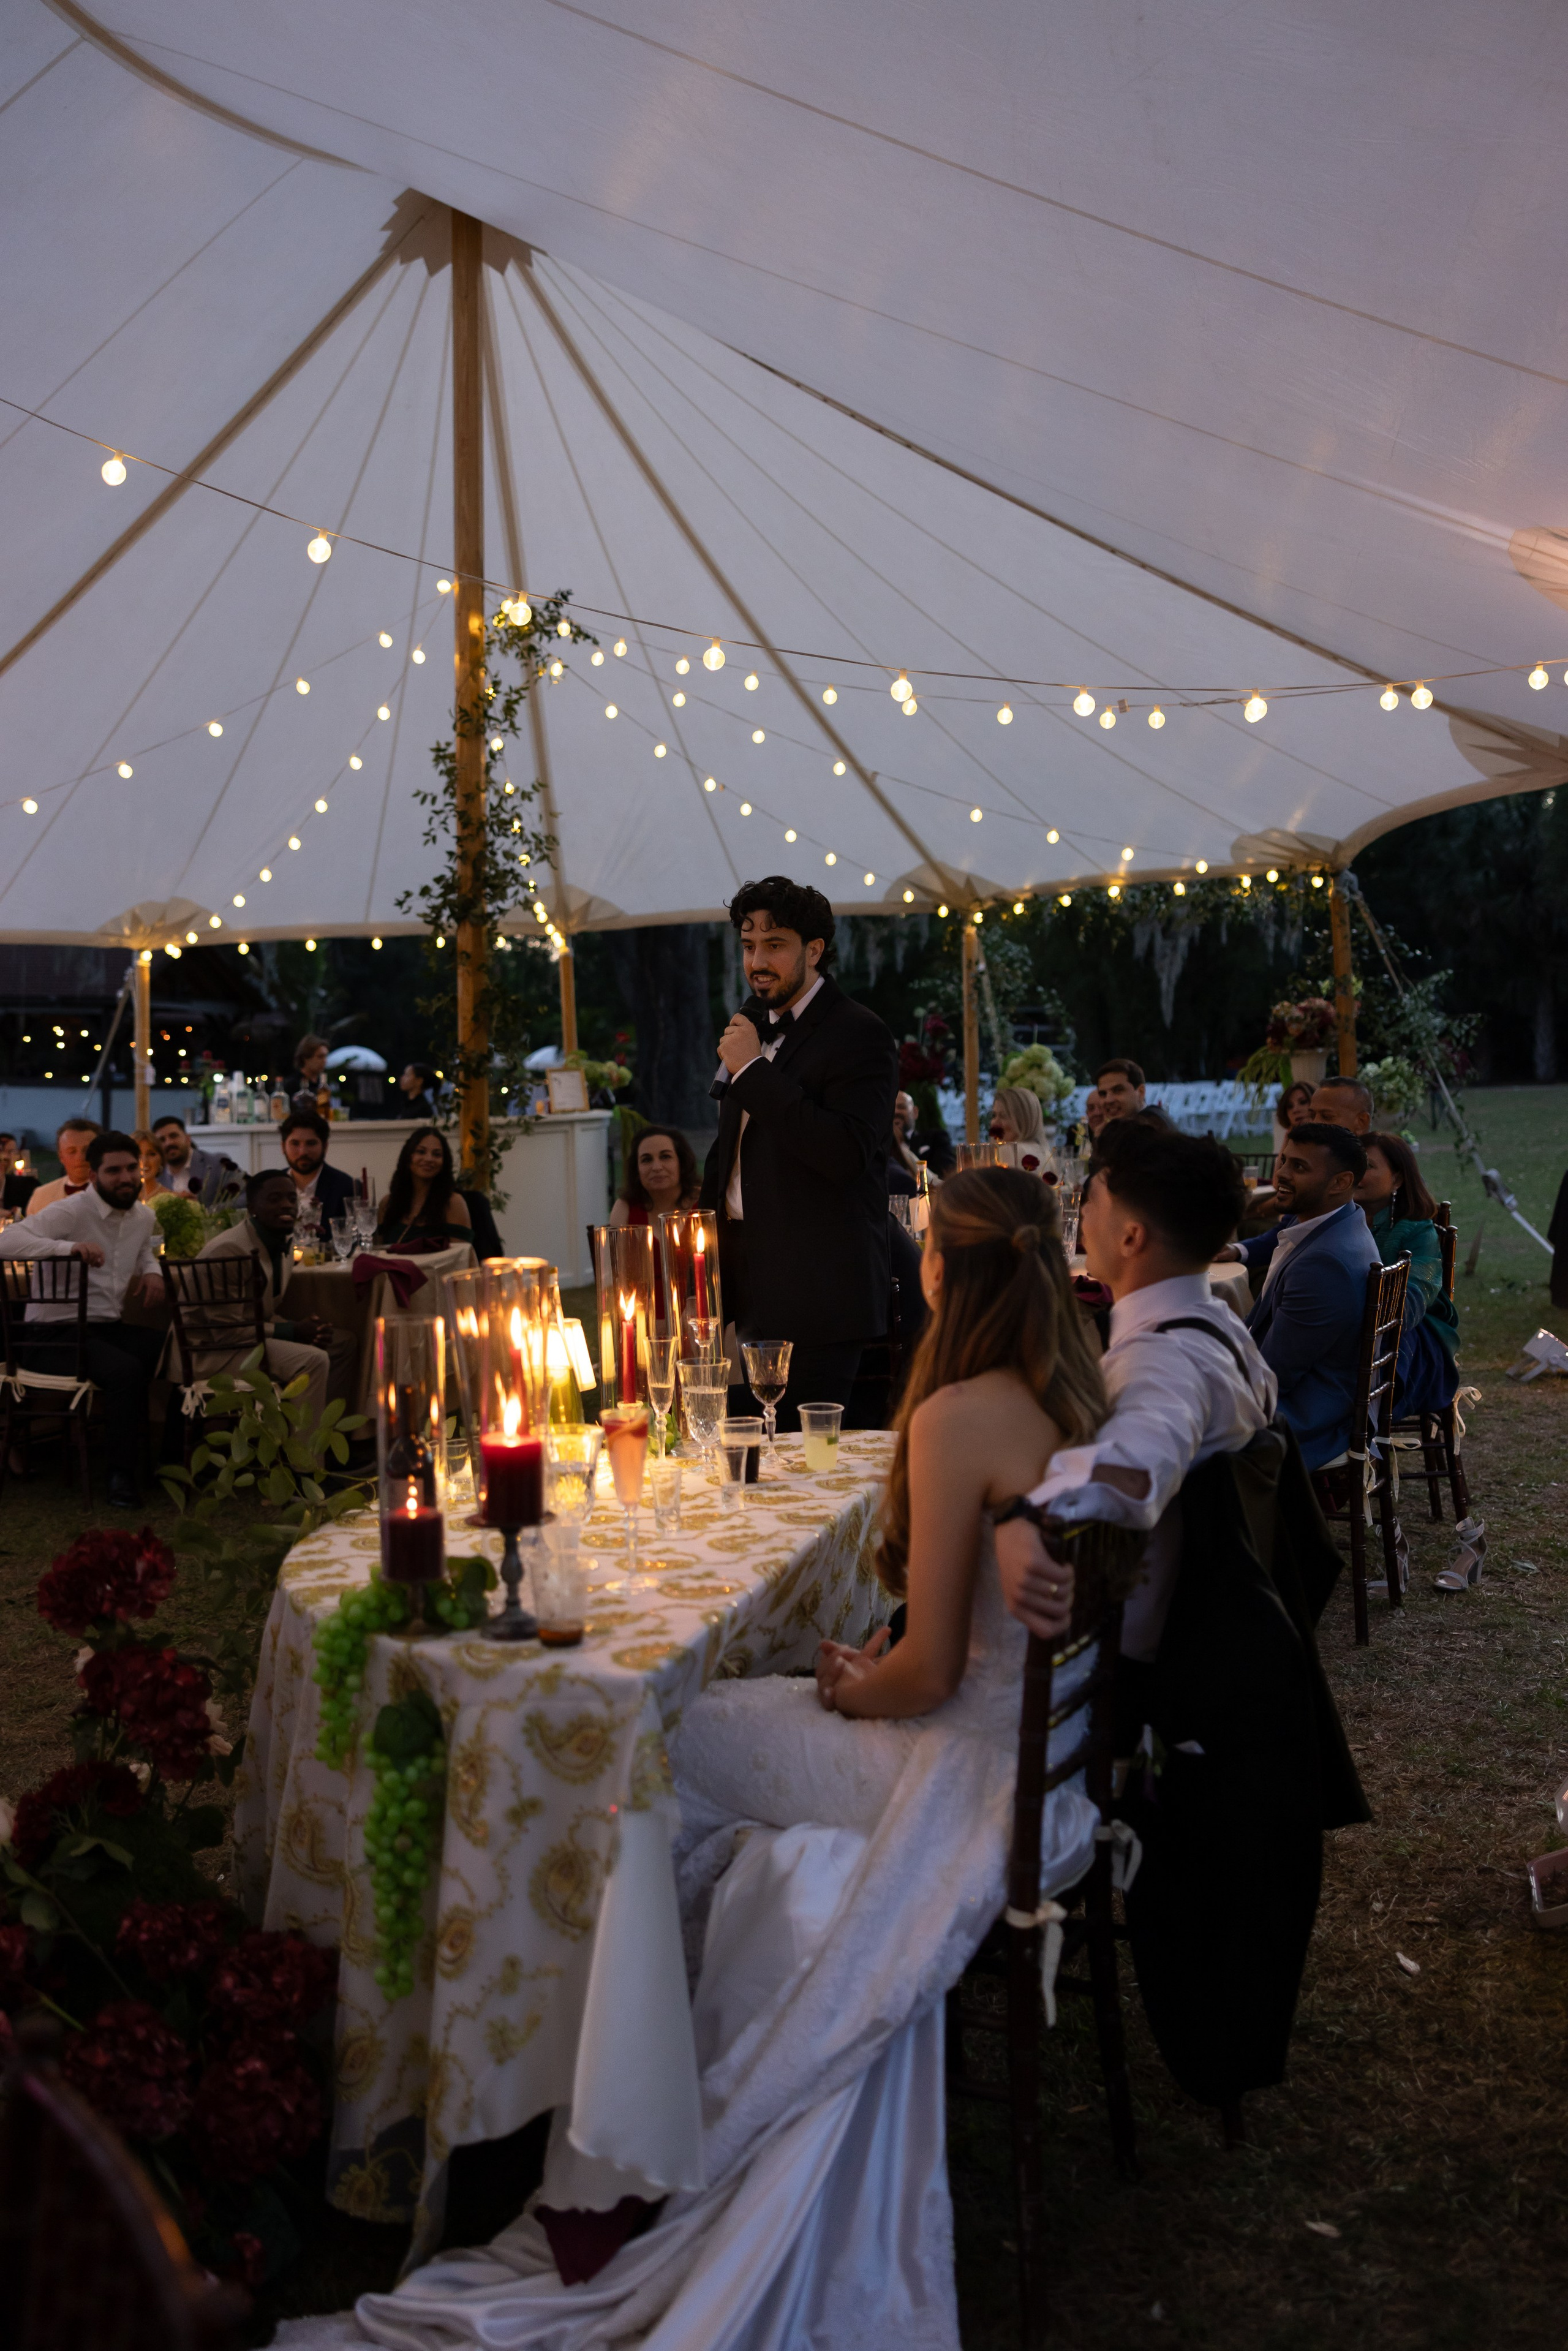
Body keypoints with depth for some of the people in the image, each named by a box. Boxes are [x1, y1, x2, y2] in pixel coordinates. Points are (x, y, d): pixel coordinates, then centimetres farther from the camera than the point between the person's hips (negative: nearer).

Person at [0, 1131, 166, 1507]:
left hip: (109, 1328, 8)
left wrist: (152, 1270, 10)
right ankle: (120, 1474, -17)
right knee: (127, 1370, -33)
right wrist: (70, 1247, -39)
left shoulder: (144, 1217, 11)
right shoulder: (70, 1212, -13)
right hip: (55, 1333, -7)